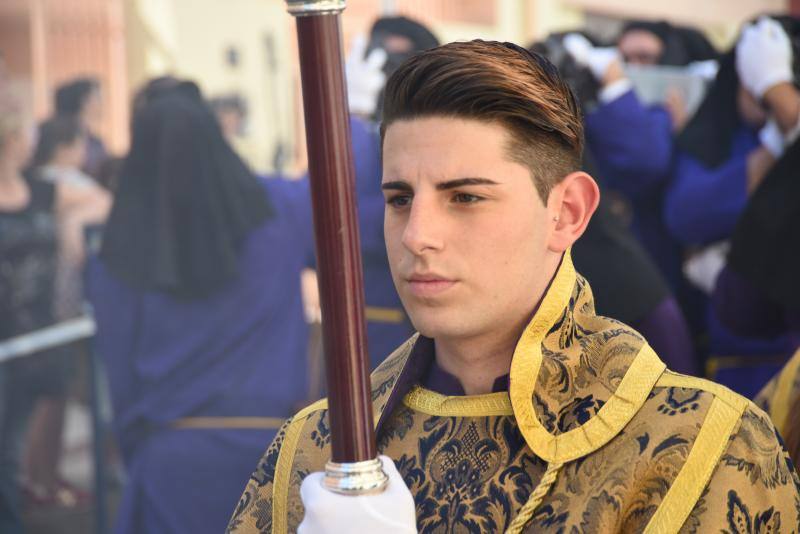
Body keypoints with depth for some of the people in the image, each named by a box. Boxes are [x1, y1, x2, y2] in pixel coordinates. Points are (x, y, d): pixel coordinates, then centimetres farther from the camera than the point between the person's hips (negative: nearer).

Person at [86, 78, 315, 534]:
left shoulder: (119, 262, -6)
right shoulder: (276, 213, -5)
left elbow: (120, 374, -1)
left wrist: (138, 454, 11)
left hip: (174, 457, 0)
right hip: (268, 444, 0)